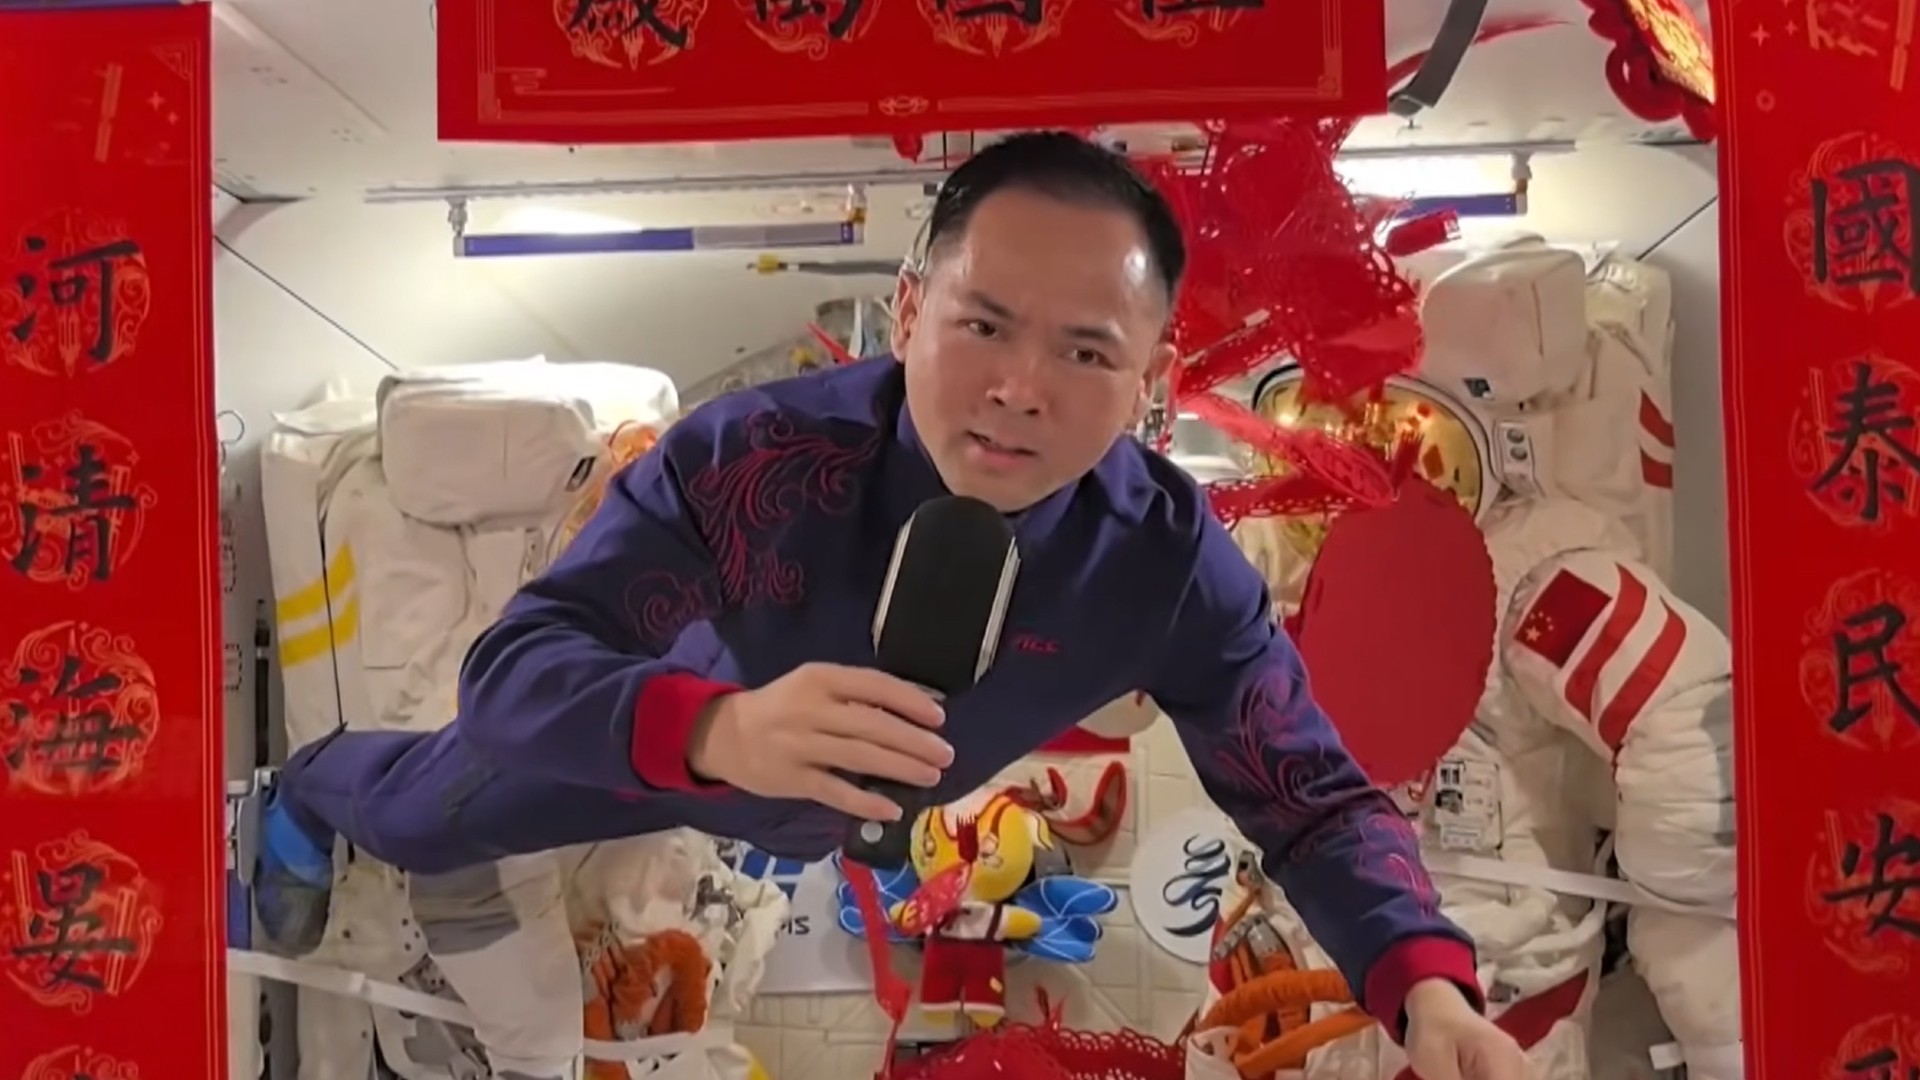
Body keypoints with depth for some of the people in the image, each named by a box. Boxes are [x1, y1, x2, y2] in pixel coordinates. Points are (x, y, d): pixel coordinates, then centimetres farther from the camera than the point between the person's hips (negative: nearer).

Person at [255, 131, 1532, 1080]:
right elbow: (515, 665, -43)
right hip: (665, 736, 0)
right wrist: (716, 729, -64)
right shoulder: (750, 455, -43)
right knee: (419, 817, 30)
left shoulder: (1171, 564, -36)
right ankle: (310, 792, 66)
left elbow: (1313, 796, -27)